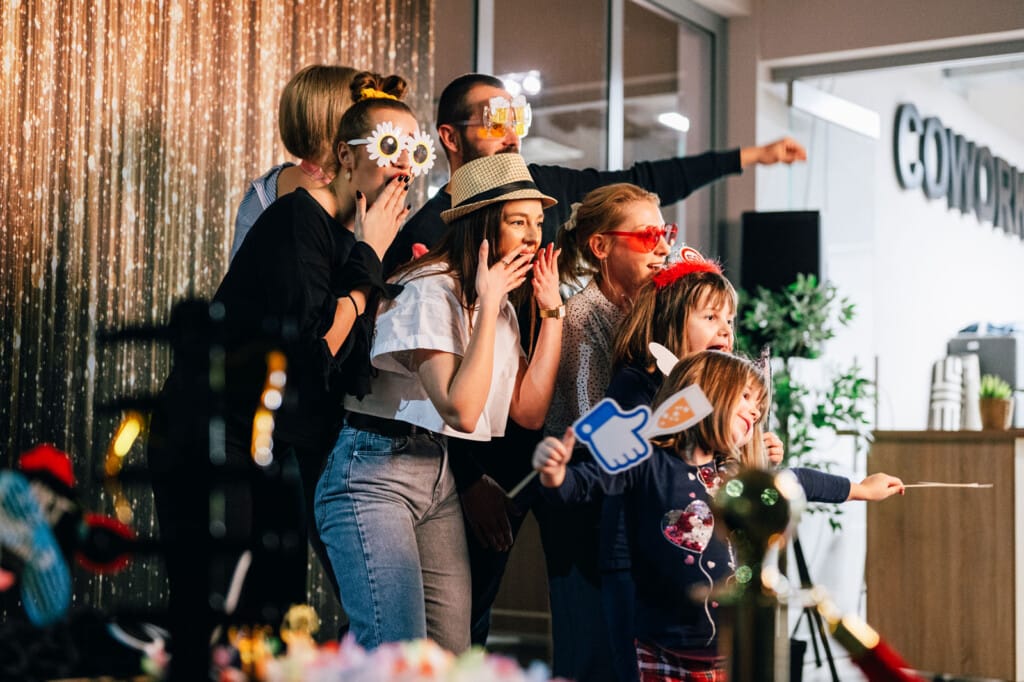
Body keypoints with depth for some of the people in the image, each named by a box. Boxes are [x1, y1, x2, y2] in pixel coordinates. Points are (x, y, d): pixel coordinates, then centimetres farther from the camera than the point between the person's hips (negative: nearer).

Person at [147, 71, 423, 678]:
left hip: (278, 456, 9)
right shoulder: (301, 220, -15)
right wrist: (369, 258, -14)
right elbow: (314, 351, -24)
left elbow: (355, 373, 7)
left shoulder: (367, 240, 10)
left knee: (278, 627, 10)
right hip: (215, 446, -9)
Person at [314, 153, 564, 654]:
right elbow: (460, 410, -26)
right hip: (375, 474, -9)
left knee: (452, 655, 6)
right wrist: (486, 307, -22)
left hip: (439, 480, 9)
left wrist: (551, 312, 4)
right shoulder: (429, 291, -16)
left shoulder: (500, 306, 11)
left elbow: (529, 411, 5)